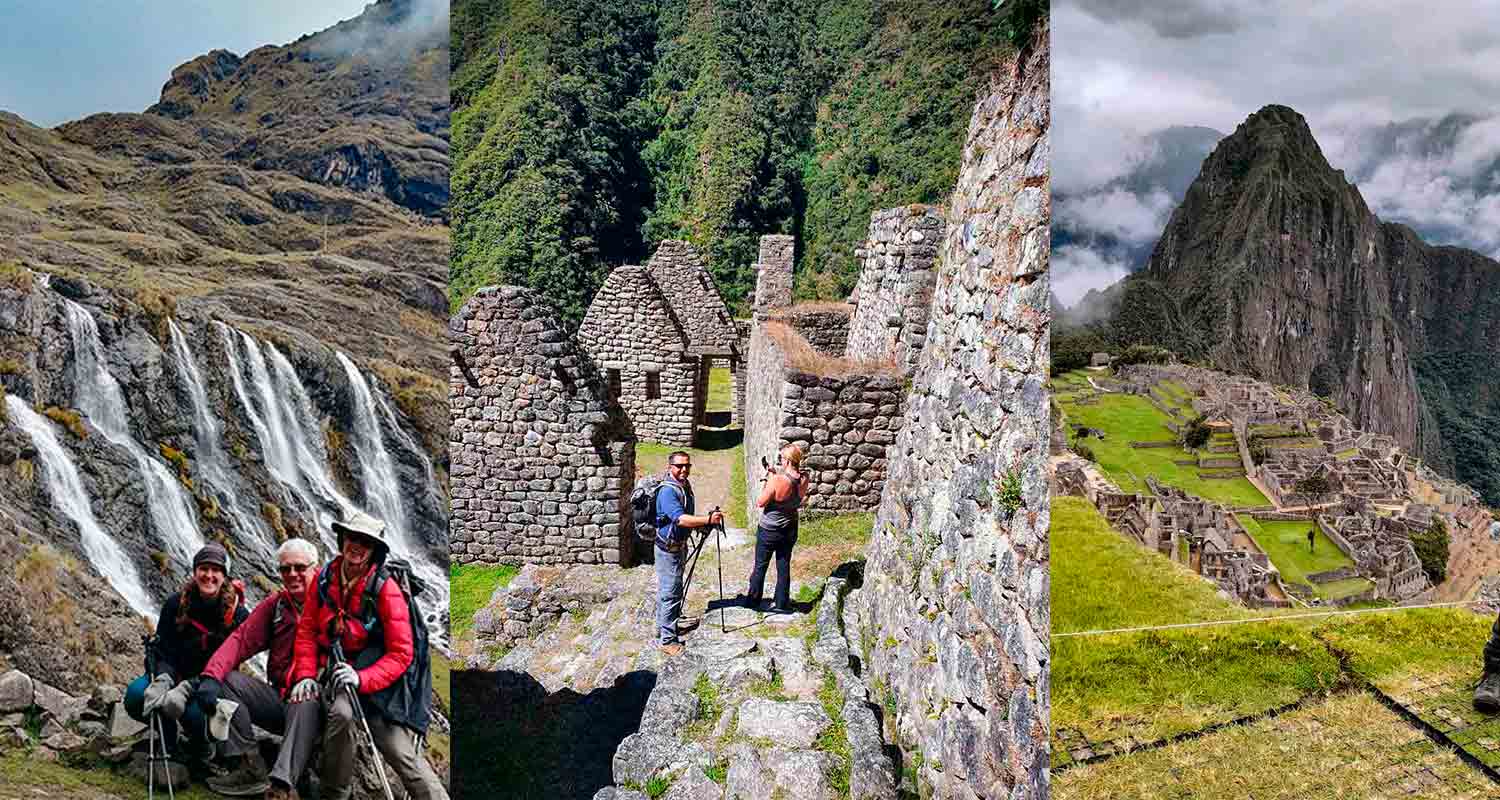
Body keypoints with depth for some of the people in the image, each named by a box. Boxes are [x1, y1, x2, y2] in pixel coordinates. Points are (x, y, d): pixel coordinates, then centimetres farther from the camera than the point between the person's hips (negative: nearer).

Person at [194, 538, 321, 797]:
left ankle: (282, 785, -44)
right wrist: (211, 676, -16)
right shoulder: (275, 604, 12)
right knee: (226, 679, -9)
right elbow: (241, 640, 2)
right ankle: (250, 768, -16)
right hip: (280, 700, 6)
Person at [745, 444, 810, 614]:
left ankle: (753, 600, 27)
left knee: (760, 566, 14)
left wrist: (768, 479, -13)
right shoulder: (804, 479, -12)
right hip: (790, 529, 5)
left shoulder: (777, 481, -30)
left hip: (769, 531, -5)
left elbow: (760, 502, -19)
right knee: (784, 566, 17)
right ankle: (782, 603, 25)